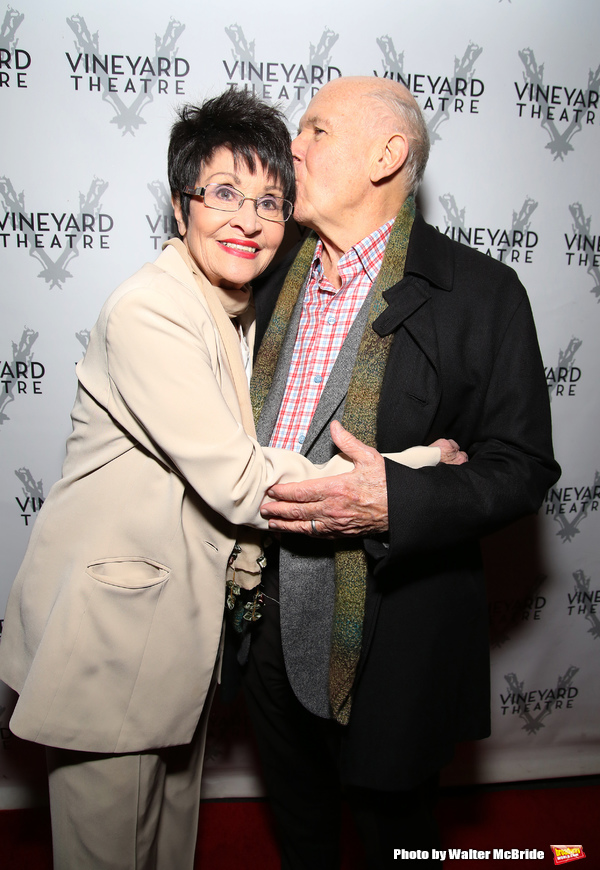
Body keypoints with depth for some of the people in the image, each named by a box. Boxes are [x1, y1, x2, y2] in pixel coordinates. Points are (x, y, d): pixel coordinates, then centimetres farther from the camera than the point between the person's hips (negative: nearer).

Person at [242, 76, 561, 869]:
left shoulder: (480, 293, -12)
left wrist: (395, 502, -29)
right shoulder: (278, 280, 5)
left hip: (391, 646, -5)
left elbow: (523, 467, -13)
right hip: (271, 624, 6)